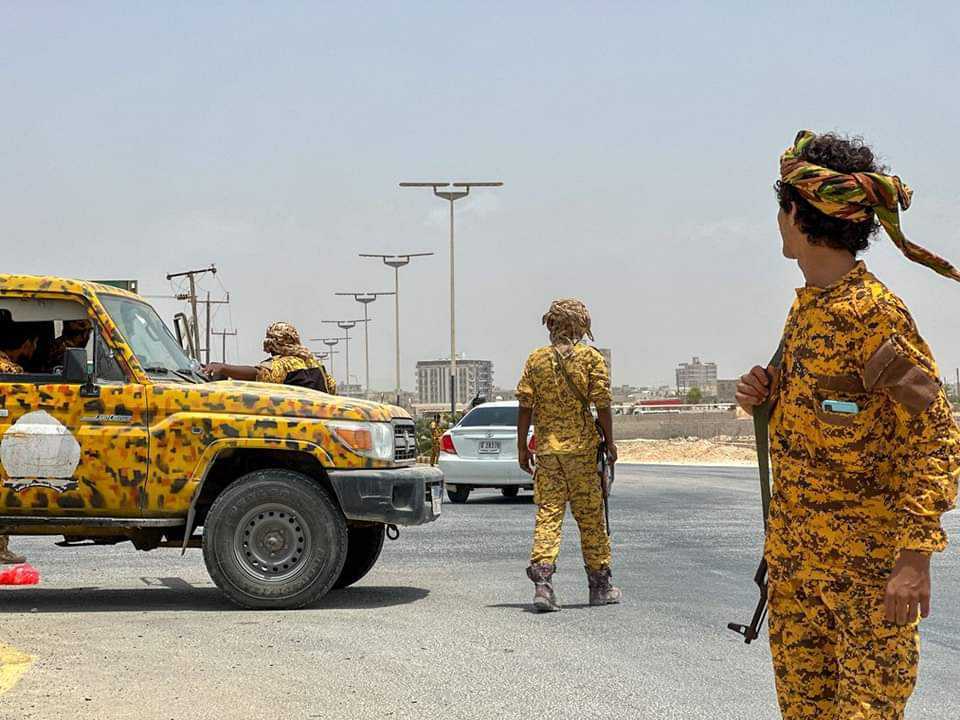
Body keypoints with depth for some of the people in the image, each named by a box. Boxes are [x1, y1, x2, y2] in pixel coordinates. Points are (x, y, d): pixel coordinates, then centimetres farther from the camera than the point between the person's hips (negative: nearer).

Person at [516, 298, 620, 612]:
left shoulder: (536, 359, 3)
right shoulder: (591, 358, -3)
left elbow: (525, 407, 1)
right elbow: (602, 405, -6)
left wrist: (522, 447, 7)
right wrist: (610, 443, 3)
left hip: (547, 448, 2)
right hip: (582, 447, -2)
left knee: (548, 514, 1)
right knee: (590, 516, 7)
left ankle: (542, 582, -13)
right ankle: (600, 586, 16)